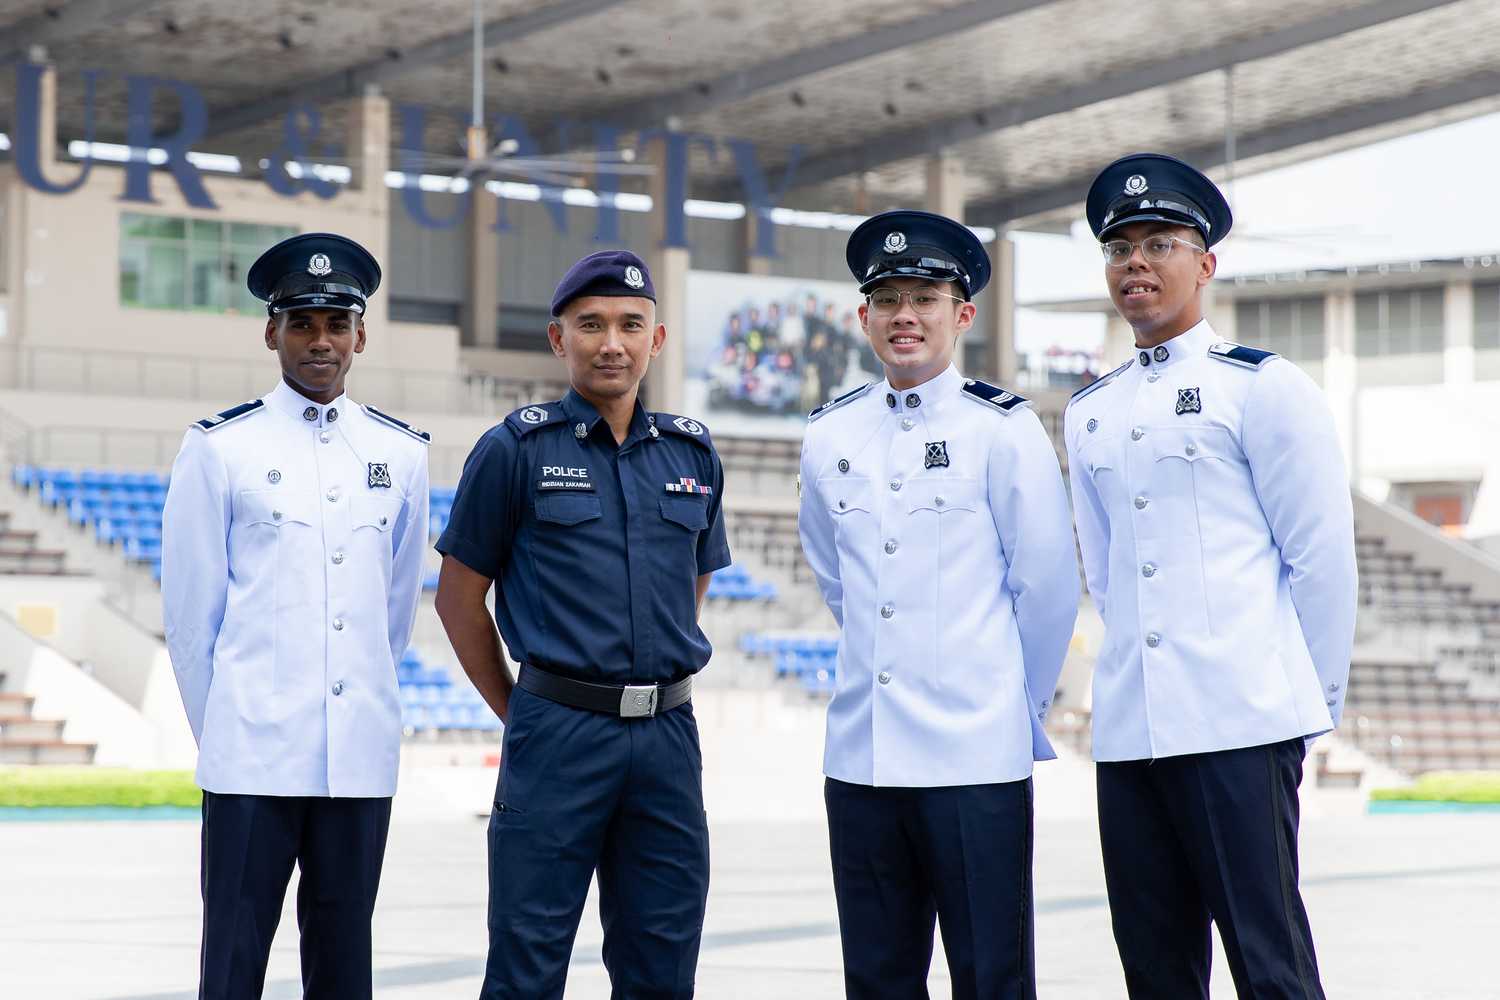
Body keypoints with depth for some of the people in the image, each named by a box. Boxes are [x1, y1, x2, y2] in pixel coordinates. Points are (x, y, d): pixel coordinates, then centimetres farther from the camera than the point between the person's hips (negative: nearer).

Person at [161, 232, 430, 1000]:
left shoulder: (401, 454, 9)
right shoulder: (219, 449, 0)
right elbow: (190, 610, 3)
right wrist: (221, 728, 6)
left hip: (361, 755, 3)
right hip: (252, 758, -3)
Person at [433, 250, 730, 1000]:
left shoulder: (693, 454, 10)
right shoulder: (516, 450, -2)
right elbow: (460, 598, 2)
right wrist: (519, 713, 5)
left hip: (667, 738, 4)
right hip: (557, 736, -4)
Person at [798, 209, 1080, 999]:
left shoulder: (1003, 429, -3)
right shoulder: (829, 437, 10)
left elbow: (1047, 586, 0)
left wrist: (1016, 703, 6)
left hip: (977, 755, -4)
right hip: (860, 754, 4)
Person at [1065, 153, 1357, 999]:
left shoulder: (1263, 387, -1)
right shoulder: (1091, 413, 17)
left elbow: (1323, 558, -1)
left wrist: (1313, 706, 1)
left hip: (1241, 724, -6)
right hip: (1128, 730, 6)